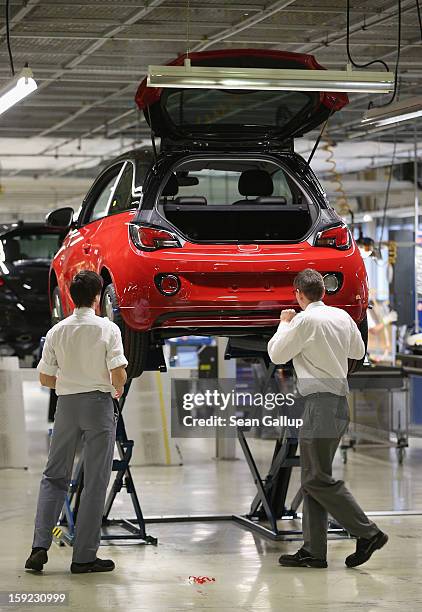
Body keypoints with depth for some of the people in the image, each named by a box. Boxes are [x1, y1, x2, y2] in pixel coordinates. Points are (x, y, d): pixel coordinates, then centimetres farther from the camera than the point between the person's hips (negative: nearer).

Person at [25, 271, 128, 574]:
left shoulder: (57, 331, 2)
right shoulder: (107, 328, -8)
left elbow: (45, 378, 5)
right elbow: (119, 375, -14)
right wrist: (117, 389, 8)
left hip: (66, 404, 3)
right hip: (99, 404, -3)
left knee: (55, 476, 13)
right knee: (95, 482, 3)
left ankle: (40, 546, 0)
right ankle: (84, 556, 4)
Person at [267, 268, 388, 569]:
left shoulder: (306, 320, -12)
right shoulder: (342, 316, 11)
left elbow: (277, 354, -4)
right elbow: (358, 352, 25)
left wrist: (285, 323, 11)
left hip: (321, 403, -9)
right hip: (340, 400, 9)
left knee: (318, 479, -6)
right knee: (312, 479, 11)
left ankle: (368, 533, -8)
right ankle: (314, 550, 10)